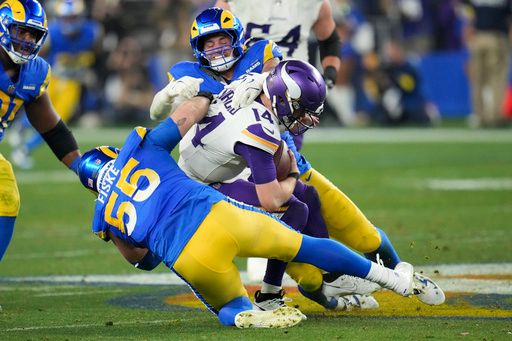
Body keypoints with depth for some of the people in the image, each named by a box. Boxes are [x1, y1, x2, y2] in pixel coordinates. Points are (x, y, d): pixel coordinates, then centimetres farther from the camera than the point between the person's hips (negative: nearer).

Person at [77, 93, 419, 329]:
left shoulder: (105, 217, 20)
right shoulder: (139, 149, 17)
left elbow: (143, 259, 30)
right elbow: (191, 111, 20)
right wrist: (206, 98, 39)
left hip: (186, 260, 0)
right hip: (218, 215, 0)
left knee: (230, 308, 24)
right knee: (304, 246, 20)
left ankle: (250, 315, -14)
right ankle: (392, 277, 26)